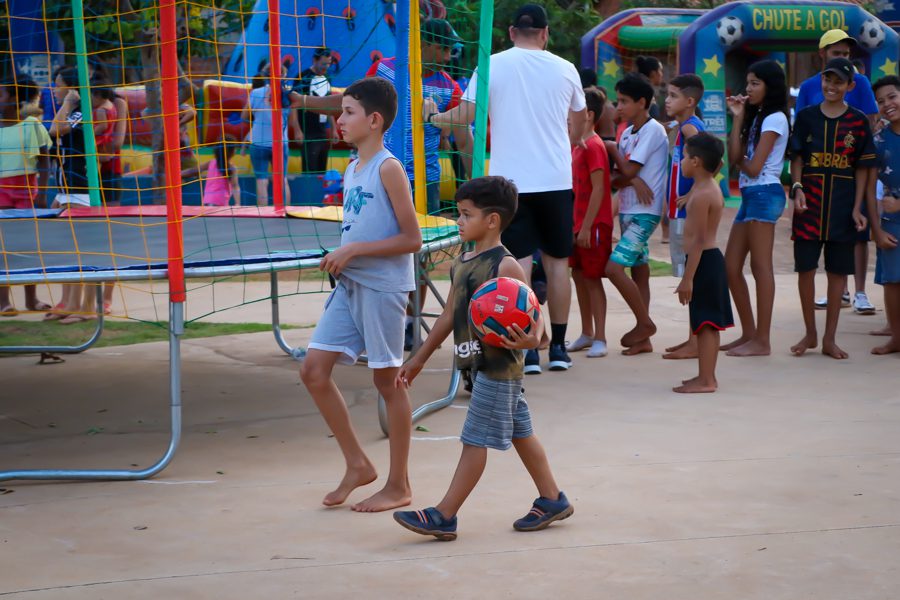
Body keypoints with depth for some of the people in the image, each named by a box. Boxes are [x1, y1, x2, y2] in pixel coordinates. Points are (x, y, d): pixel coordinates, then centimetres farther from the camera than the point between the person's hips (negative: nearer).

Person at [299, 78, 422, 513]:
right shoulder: (351, 170, 13)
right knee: (313, 369, 4)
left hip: (382, 286, -8)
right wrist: (338, 258, 3)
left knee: (387, 380, 1)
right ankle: (357, 464, 16)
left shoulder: (388, 169, -12)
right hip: (349, 284, 8)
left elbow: (411, 239, -15)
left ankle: (398, 486, 12)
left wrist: (355, 250, -19)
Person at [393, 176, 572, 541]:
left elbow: (533, 314, -18)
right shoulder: (462, 263, 9)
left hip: (499, 365, -9)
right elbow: (450, 315, 17)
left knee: (475, 440, -4)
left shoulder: (505, 266, -17)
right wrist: (419, 359, 21)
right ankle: (552, 500, 27)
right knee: (520, 433, 16)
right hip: (480, 363, 9)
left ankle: (444, 517, -2)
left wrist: (532, 339, -41)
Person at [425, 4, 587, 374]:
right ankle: (558, 348, 16)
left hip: (510, 181, -1)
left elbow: (467, 113, -5)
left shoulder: (492, 65, -3)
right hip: (556, 180, 1)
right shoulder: (565, 69, 3)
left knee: (520, 263, 1)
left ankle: (527, 350, -2)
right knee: (557, 261, 11)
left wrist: (436, 118, 16)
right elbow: (578, 122, 15)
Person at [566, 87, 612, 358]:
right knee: (579, 275, 13)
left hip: (593, 224, -9)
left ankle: (600, 339, 3)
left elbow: (598, 189, -19)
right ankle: (587, 334, 23)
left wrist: (587, 226, -21)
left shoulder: (593, 146, -15)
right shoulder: (577, 145, 12)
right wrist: (575, 224, 15)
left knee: (592, 278, -4)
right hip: (578, 222, 9)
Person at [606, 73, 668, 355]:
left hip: (644, 213, -8)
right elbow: (615, 179, 7)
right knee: (638, 271, 9)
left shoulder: (653, 130, -11)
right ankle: (643, 338, 13)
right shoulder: (628, 132, 13)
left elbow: (628, 170, -16)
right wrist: (632, 181, -14)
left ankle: (644, 323, -2)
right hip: (628, 211, 8)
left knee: (614, 268, -16)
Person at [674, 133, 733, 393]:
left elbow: (699, 240, -22)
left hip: (703, 261, -10)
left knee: (705, 323, -7)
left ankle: (706, 380, -4)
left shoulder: (701, 195, -18)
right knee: (708, 324, 14)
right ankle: (707, 376, 21)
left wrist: (687, 278, -22)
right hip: (711, 258, 10)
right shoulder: (711, 187, 12)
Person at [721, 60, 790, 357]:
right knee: (731, 266, 8)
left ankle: (762, 341, -8)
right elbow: (735, 157, 7)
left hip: (764, 194, -10)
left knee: (761, 266, -9)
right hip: (750, 195, 10)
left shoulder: (775, 119, -7)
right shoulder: (756, 118, 20)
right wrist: (738, 119, 6)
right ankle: (749, 333, 15)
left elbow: (753, 167, -14)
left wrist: (740, 161, 7)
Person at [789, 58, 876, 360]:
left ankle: (829, 338, 12)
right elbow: (797, 158, 6)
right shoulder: (806, 116, 4)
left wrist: (857, 208, -4)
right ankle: (810, 334, 16)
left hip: (842, 204, 0)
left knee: (838, 270, 4)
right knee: (805, 267, 1)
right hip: (810, 200, 1)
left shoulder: (857, 122, 2)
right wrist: (797, 188, -11)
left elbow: (862, 168, 3)